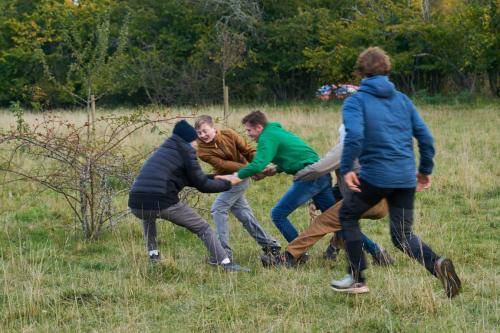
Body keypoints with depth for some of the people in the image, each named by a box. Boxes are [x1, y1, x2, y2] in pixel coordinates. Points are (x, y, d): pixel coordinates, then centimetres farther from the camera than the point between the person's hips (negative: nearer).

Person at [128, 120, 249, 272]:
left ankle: (153, 255, 32)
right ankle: (226, 264, 0)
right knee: (203, 229, 9)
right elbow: (202, 185, 3)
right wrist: (227, 184, 17)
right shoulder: (186, 151, 4)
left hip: (136, 206, 6)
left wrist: (213, 178, 40)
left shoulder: (163, 150, 26)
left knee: (147, 216, 43)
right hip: (164, 204, -6)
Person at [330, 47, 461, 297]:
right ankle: (437, 264, -17)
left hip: (375, 175, -5)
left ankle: (357, 277, 17)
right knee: (403, 236, 11)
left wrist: (346, 169, -15)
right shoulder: (403, 100, 13)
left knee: (348, 216, 20)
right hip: (406, 178, 5)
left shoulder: (356, 101, -2)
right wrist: (425, 170, 20)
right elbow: (425, 137, 10)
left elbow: (354, 136, -20)